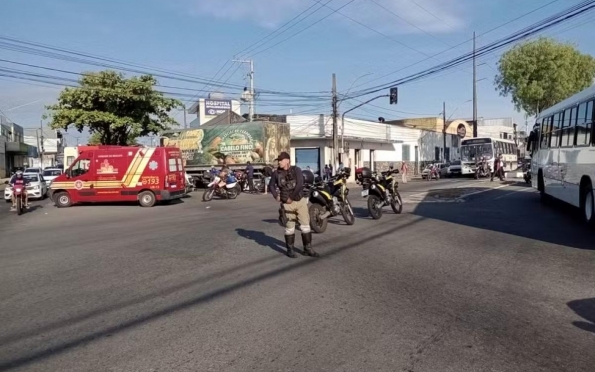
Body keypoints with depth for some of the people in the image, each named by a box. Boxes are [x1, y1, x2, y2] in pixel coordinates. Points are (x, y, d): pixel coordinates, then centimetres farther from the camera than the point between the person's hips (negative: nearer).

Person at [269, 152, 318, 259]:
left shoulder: (296, 170, -4)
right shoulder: (277, 173, 2)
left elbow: (300, 185, -15)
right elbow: (272, 185, 17)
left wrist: (291, 197, -16)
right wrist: (276, 196, 2)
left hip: (300, 201, 0)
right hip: (287, 203, 0)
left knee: (305, 225, 3)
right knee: (290, 227, 5)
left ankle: (308, 249, 13)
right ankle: (290, 249, 18)